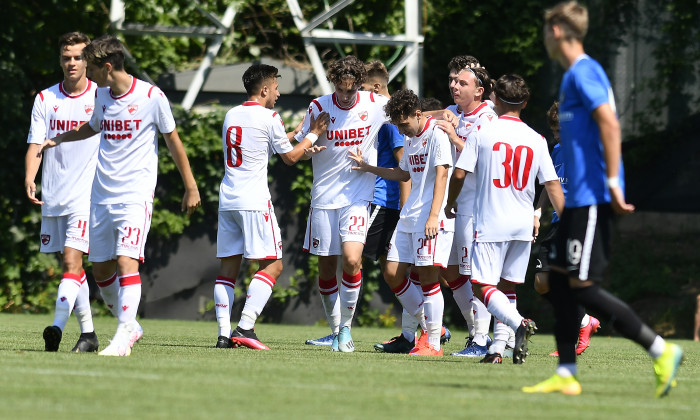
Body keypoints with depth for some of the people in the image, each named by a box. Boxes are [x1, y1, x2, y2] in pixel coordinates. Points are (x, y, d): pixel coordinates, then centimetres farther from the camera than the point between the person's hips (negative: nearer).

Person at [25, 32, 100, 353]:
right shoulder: (45, 99, 7)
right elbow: (35, 145, 2)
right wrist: (29, 179, -15)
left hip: (88, 195, -4)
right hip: (53, 196, 4)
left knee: (72, 259, -17)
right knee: (70, 265, 9)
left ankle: (57, 327, -26)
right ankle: (88, 333, 17)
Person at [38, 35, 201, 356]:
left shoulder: (151, 97, -8)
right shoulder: (101, 95, 8)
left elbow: (173, 141, 2)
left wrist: (191, 187, 5)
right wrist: (58, 139, 29)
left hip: (136, 195, -6)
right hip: (101, 195, 6)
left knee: (126, 260, -20)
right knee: (100, 268, 7)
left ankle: (123, 336, -22)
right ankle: (130, 326, 24)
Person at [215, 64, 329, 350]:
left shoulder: (231, 115, 16)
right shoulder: (268, 117, -5)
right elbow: (290, 157, 4)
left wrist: (297, 132, 34)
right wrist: (313, 134, 17)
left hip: (227, 200, 7)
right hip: (254, 202, -7)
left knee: (228, 266, 7)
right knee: (272, 265, -3)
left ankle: (224, 333, 0)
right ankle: (245, 327, -16)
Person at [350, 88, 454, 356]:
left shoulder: (437, 135, -10)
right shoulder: (410, 139, 18)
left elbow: (441, 174, -18)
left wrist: (433, 216, -25)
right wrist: (369, 168, 28)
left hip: (433, 219, -9)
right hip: (409, 216, 9)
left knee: (428, 275, -10)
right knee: (392, 273, 5)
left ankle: (433, 343, -4)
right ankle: (428, 326, 19)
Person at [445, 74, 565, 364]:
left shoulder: (482, 133, -4)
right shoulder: (536, 140, 6)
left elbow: (459, 174, -2)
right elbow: (553, 185, 4)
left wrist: (450, 203, 17)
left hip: (490, 223, -4)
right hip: (523, 225, 4)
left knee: (482, 287, -5)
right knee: (506, 287, 14)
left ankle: (518, 323, -29)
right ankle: (498, 348, 6)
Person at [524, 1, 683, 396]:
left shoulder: (583, 72, -11)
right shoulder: (576, 74, 19)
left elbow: (610, 124, -22)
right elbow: (604, 128, 26)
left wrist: (612, 181, -24)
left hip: (592, 198, -10)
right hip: (580, 198, 10)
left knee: (583, 287, -11)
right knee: (560, 280, 8)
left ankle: (661, 351, -10)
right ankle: (566, 375, 10)